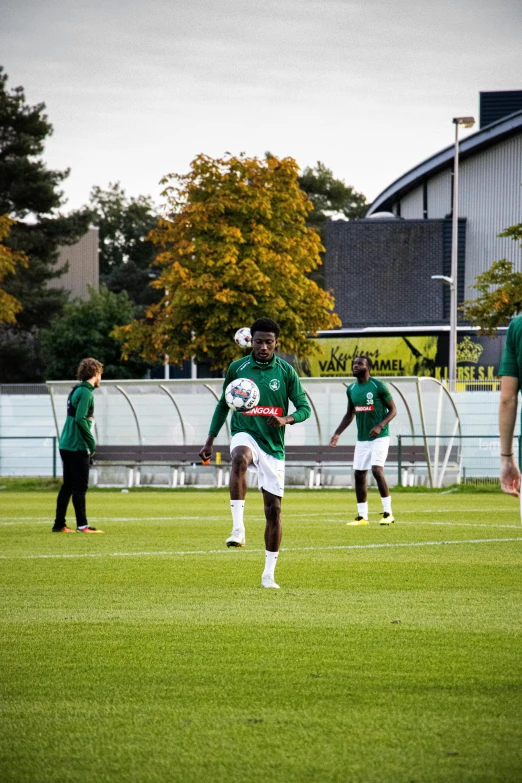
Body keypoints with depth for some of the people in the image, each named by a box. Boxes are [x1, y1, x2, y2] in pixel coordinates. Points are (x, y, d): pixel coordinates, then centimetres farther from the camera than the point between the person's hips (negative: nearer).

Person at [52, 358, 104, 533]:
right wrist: (92, 443, -15)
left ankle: (59, 524, 14)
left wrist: (89, 444, 18)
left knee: (68, 486, 12)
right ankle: (82, 525, -5)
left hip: (67, 445, 9)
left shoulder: (77, 390, 15)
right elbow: (80, 419, -23)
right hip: (77, 447, -9)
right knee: (80, 486, -6)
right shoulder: (85, 392, -13)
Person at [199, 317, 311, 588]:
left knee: (274, 508, 2)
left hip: (273, 446, 2)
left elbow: (304, 408, 3)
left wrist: (285, 419, -19)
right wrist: (210, 441, 11)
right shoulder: (237, 368, 3)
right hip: (245, 435, -2)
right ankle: (238, 528, -45)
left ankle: (269, 574, 14)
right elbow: (223, 405, 15)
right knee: (240, 458, -40)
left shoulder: (286, 371, 1)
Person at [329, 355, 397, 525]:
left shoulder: (378, 386, -10)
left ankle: (388, 513, -11)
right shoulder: (351, 389, 9)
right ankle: (362, 516, 12)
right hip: (362, 439, 7)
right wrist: (337, 433, 11)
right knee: (359, 474, 4)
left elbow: (393, 410, -6)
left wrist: (380, 426, -21)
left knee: (377, 469, -19)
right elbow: (349, 415, 20)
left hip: (379, 437, -7)